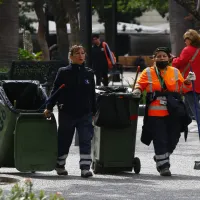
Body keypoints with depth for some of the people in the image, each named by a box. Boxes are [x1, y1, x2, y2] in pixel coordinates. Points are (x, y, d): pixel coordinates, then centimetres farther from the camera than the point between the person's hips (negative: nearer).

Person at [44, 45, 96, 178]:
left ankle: (85, 167, -10)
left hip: (85, 113, 2)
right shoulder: (64, 73, -1)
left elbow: (92, 94, 13)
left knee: (86, 141, -8)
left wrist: (94, 111, 13)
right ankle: (60, 165, 28)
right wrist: (49, 108, -4)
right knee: (64, 141, 11)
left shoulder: (89, 73, 7)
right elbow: (55, 91, 1)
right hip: (67, 113, -2)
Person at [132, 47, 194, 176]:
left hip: (173, 113, 3)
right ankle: (163, 165, 2)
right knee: (160, 140, -5)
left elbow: (182, 88, 11)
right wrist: (137, 90, -15)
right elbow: (140, 84, 7)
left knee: (172, 139, 8)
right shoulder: (148, 73, 6)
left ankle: (160, 158, 32)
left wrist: (188, 82, -8)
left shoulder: (175, 72, 12)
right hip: (155, 113, -3)